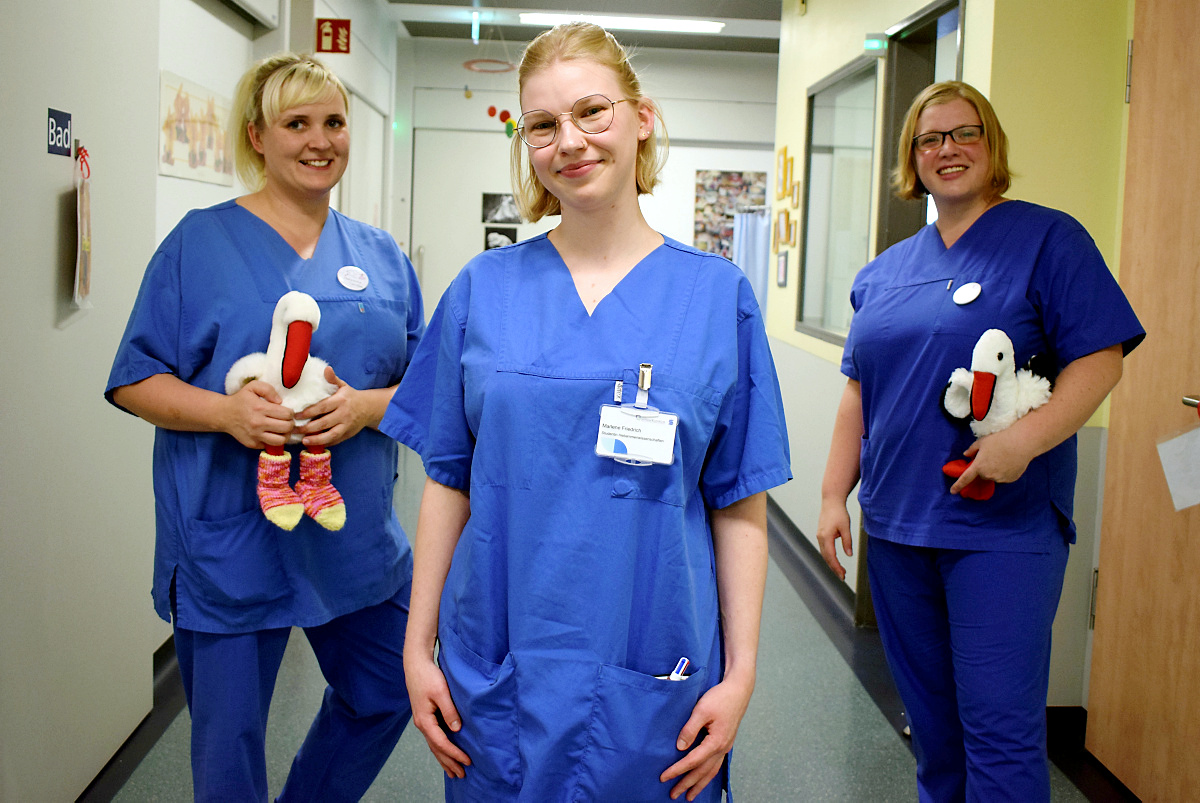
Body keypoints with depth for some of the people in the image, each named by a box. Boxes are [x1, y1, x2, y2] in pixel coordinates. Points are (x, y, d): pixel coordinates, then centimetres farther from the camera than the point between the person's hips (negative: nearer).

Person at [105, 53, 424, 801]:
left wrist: (364, 407, -15)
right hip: (231, 544, -4)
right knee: (229, 741, 8)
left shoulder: (381, 254, 7)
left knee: (386, 698, 18)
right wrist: (226, 410, -22)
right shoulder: (200, 242, -3)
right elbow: (135, 381, -4)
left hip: (355, 537, 4)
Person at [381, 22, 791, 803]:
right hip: (497, 674, 1)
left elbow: (740, 506, -2)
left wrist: (740, 674, -4)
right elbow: (448, 483, 4)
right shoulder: (483, 290, 1)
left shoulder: (719, 295, -2)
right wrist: (417, 648, 3)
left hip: (651, 690, -1)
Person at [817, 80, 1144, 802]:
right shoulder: (885, 271, 14)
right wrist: (835, 496, 10)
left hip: (1004, 525, -5)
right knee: (929, 712, 16)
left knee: (999, 726, -4)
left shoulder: (1048, 240, -2)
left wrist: (1024, 440, -23)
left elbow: (1101, 358, -9)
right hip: (897, 524, 6)